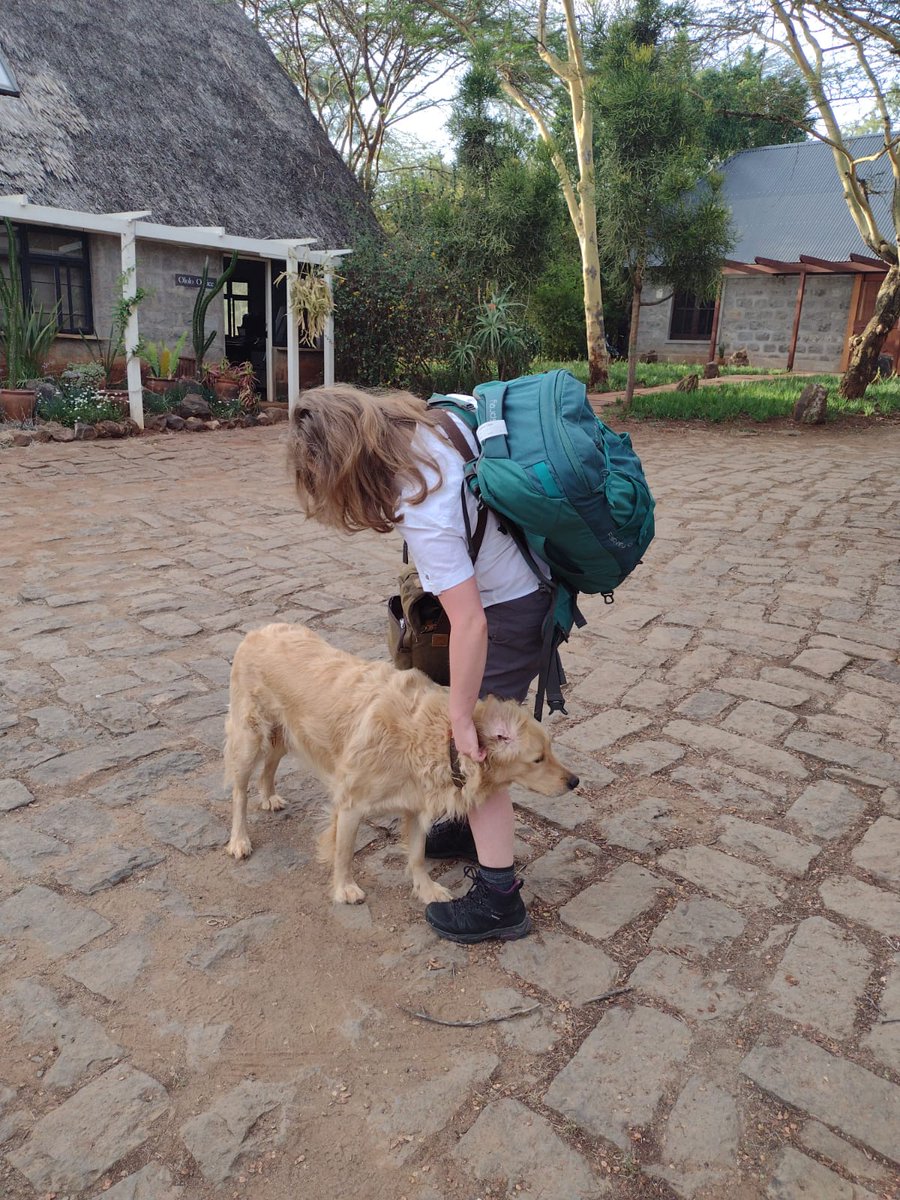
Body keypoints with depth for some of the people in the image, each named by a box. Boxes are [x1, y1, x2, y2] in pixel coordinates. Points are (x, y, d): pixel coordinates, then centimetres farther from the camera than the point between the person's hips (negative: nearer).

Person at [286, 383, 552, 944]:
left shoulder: (423, 510, -33)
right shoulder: (425, 418, -11)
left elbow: (469, 624, -32)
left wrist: (462, 718, -20)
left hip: (506, 608, -9)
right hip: (526, 577, 9)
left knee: (475, 746, -1)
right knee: (481, 732, 20)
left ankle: (499, 898, 9)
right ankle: (474, 826, 38)